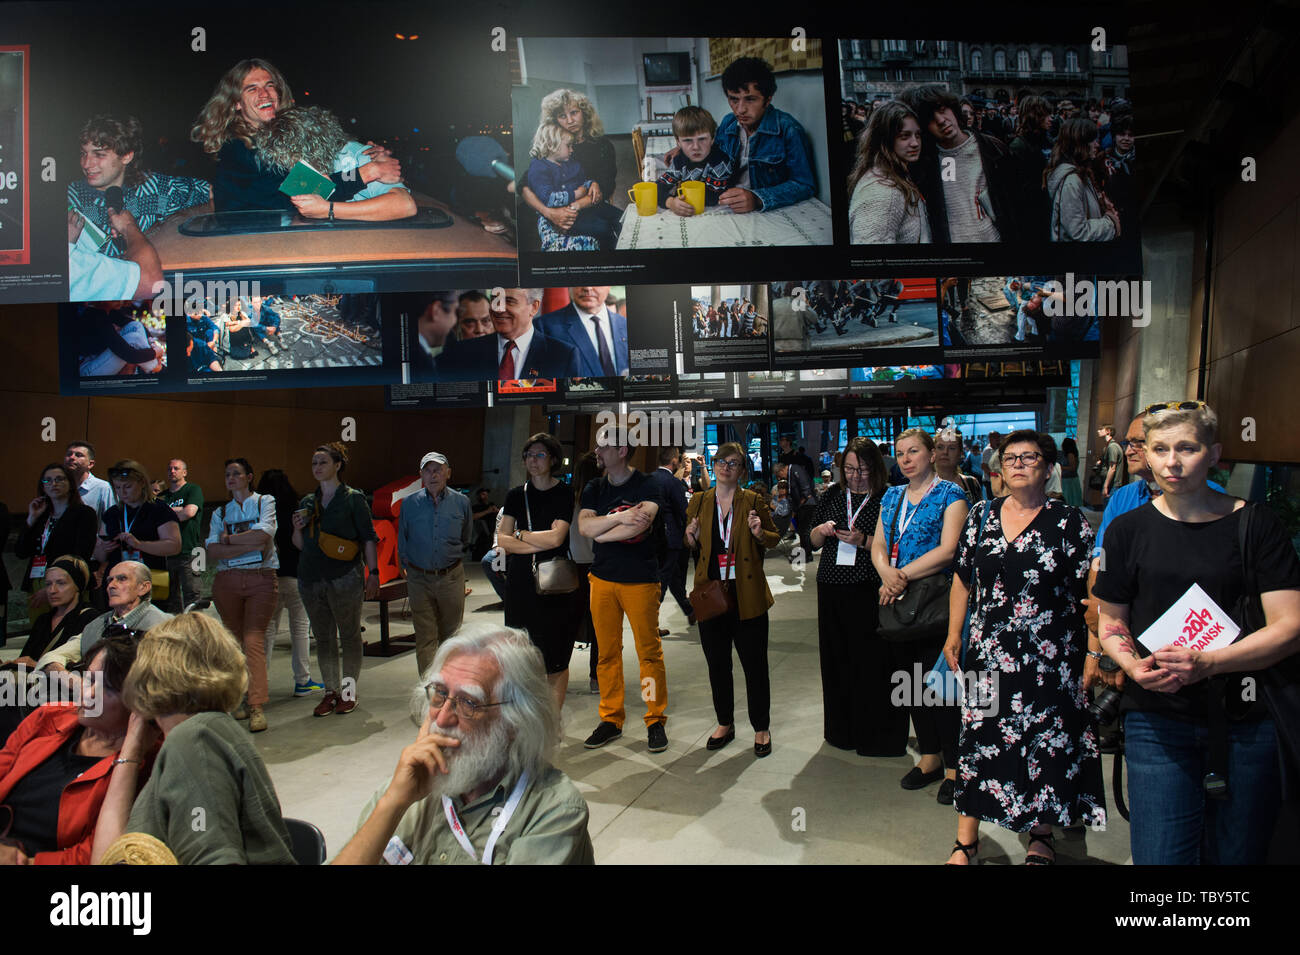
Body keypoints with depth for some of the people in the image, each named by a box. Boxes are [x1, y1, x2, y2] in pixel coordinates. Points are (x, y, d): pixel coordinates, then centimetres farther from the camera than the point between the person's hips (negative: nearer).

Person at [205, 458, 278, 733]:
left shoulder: (265, 502, 8)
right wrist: (249, 545, -10)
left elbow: (262, 535, -11)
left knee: (254, 640, -11)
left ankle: (257, 706, -13)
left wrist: (228, 539, -1)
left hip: (261, 578, -4)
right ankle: (240, 698, 13)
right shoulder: (220, 512, 16)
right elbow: (212, 551, 1)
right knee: (233, 640, 4)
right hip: (227, 581, 4)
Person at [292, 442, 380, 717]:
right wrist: (297, 528, -2)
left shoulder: (353, 498, 1)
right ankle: (331, 691, 18)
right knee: (323, 637, 9)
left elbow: (369, 539, -2)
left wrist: (373, 572, -10)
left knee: (350, 635, 2)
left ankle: (349, 693, 12)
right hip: (311, 578, 5)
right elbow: (301, 545, 19)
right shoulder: (307, 503, 14)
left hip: (345, 577, -4)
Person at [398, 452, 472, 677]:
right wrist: (407, 567, 9)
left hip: (451, 577, 0)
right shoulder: (409, 504, 2)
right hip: (419, 578, 0)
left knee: (451, 634, 9)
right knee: (425, 637, 1)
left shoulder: (461, 502, 2)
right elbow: (402, 542, 13)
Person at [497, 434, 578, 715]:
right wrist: (538, 543, -10)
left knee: (555, 659, 1)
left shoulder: (564, 493, -1)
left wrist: (520, 535, 0)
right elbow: (501, 540, 2)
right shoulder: (516, 495, 10)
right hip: (520, 581, 4)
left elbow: (555, 537, -12)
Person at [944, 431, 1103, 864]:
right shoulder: (981, 515, 7)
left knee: (1048, 743, 8)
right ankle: (966, 839, 16)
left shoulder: (1069, 521, -3)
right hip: (989, 655, 2)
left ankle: (1041, 836, 29)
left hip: (1052, 659, -2)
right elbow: (962, 580, 12)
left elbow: (1092, 592, -5)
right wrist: (953, 634, 9)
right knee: (979, 739, 4)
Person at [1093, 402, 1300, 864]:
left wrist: (1206, 662, -20)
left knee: (1235, 854, 11)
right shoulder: (1128, 529, 4)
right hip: (1156, 720, 0)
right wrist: (1133, 665, -11)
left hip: (1246, 719, 0)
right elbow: (1110, 621, 10)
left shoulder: (1255, 525, -1)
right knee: (1159, 856, -2)